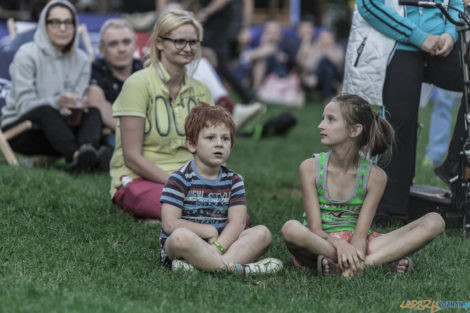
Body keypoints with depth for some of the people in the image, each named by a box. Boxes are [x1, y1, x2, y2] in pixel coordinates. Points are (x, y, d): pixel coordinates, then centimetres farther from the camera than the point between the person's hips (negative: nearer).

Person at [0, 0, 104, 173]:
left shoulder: (81, 60, 6)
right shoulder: (27, 54, -9)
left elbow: (78, 101, -1)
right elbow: (23, 104, -16)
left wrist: (77, 106, -28)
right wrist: (56, 102, -35)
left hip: (55, 129, 4)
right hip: (19, 127, -4)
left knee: (93, 112, -24)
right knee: (45, 110, -37)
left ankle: (86, 149, -57)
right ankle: (76, 154, -61)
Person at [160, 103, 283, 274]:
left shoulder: (233, 180, 9)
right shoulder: (179, 179, -4)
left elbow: (237, 223, -3)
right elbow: (170, 224, -14)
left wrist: (218, 247, -22)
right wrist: (210, 231, -10)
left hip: (222, 240, 5)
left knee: (262, 233, -14)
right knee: (181, 236, -38)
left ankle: (197, 263, -33)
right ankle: (239, 268, -34)